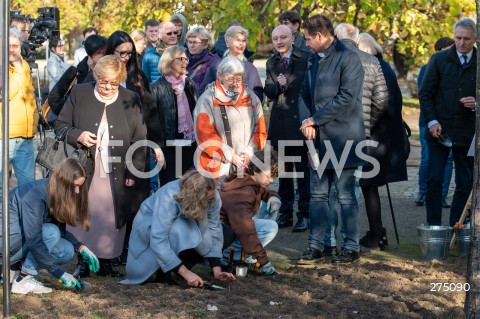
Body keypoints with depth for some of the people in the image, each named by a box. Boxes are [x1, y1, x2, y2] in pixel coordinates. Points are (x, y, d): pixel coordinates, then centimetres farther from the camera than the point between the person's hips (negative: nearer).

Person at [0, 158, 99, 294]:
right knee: (51, 232, -26)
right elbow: (34, 241, -30)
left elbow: (61, 231, 7)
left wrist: (81, 248, -10)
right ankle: (23, 281, -19)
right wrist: (60, 273, -28)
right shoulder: (35, 195, -27)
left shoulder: (55, 194, 0)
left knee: (67, 251, -10)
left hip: (24, 246, 8)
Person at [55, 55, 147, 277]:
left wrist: (133, 172, -1)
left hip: (116, 175, 0)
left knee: (113, 217, 1)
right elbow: (60, 125, 10)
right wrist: (77, 136, -11)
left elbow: (139, 140, 6)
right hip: (84, 171, 0)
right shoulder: (79, 94, 5)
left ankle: (107, 260, 11)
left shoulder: (131, 100, 6)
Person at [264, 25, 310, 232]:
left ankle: (304, 214, 4)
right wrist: (278, 85, -17)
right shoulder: (271, 63, 12)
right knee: (284, 169, 11)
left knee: (303, 169, -1)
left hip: (301, 119, -5)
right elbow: (268, 92, 4)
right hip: (281, 121, 5)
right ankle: (286, 213, 19)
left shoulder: (306, 59, -4)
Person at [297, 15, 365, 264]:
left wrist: (315, 119, -13)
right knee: (318, 195, 9)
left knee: (346, 195, -1)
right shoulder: (314, 59, 15)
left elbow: (346, 99, -18)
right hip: (319, 139, 8)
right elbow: (305, 94, 17)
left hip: (342, 138, -8)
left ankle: (351, 248, 8)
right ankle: (315, 247, 14)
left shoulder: (349, 59, -11)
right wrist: (306, 121, -3)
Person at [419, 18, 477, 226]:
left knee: (465, 183, 3)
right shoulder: (439, 60, 4)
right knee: (434, 180, -2)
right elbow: (425, 93, 5)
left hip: (467, 133, 1)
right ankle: (434, 226, 5)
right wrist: (431, 121, -7)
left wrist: (476, 104, -12)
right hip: (439, 130, -1)